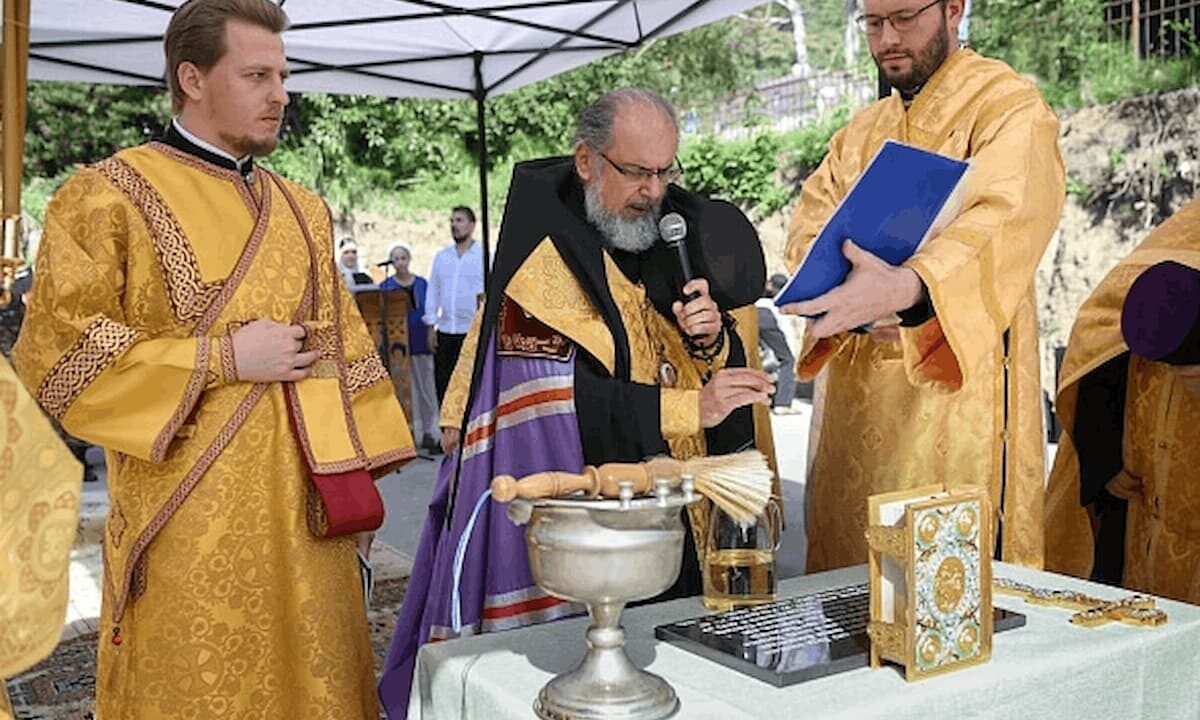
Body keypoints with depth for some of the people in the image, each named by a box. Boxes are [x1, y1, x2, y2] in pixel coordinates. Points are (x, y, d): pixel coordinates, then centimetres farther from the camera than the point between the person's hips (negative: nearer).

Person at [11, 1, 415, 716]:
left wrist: (353, 472, 8)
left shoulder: (304, 210, 14)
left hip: (303, 511, 5)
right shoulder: (107, 198, -4)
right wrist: (222, 358, -13)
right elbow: (57, 354, -11)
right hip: (186, 525, -5)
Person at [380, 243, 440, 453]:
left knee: (426, 386, 1)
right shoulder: (386, 286, 5)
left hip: (420, 340, 1)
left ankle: (431, 432, 6)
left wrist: (431, 338, 3)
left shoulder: (421, 283, 9)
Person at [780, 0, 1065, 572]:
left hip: (958, 383, -6)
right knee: (846, 564, 10)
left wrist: (904, 288, -42)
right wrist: (855, 300, -16)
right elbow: (807, 229, 6)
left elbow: (1007, 221, -23)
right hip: (856, 391, 6)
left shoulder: (1006, 106, -4)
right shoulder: (857, 135, 17)